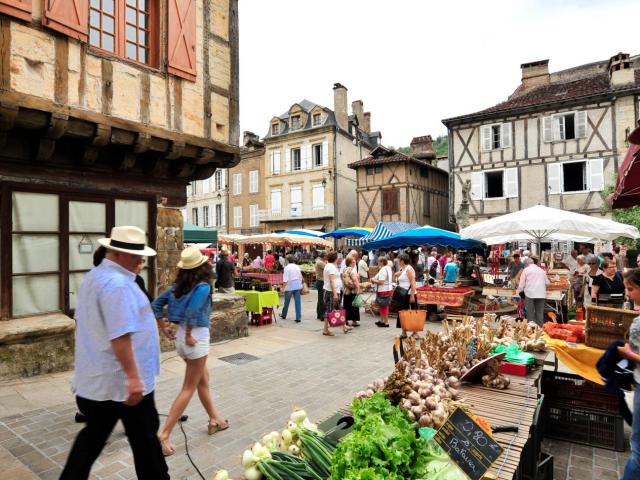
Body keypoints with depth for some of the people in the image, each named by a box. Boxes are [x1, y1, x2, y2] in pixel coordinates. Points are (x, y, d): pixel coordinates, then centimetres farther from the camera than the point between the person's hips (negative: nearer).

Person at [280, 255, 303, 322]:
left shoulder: (287, 268, -10)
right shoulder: (297, 267, 7)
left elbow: (285, 280, -14)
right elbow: (300, 277, 11)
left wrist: (283, 287, -7)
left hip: (290, 286, -4)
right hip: (298, 286, 4)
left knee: (287, 302, 13)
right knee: (298, 302, 2)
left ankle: (283, 315, 31)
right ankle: (298, 318, 1)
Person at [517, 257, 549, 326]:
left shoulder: (526, 270, 3)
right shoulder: (541, 270, 16)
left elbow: (522, 283, 3)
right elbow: (547, 282, 22)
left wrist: (518, 290, 19)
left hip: (530, 293, -4)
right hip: (541, 294, 4)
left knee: (530, 312, 3)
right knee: (540, 312, 8)